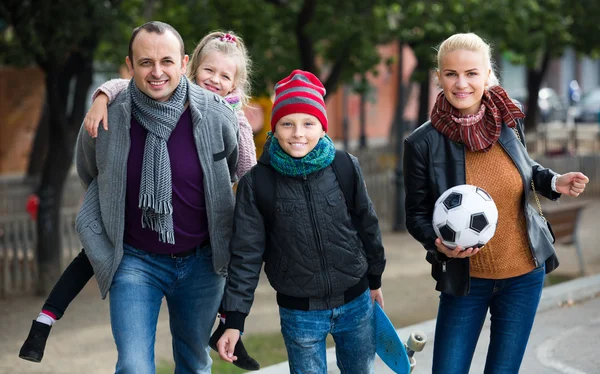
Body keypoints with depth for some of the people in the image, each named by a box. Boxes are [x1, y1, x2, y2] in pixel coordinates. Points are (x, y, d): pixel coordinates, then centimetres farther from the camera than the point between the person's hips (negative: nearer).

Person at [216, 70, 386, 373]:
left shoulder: (345, 168, -7)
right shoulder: (257, 181, -11)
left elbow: (367, 225, 7)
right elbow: (246, 252, -8)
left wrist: (374, 280, 17)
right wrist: (234, 319, -11)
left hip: (356, 304, 2)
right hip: (298, 312, -2)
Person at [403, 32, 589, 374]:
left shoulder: (509, 119, -6)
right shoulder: (423, 142, -15)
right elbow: (417, 216, -4)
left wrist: (554, 182, -4)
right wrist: (438, 243, -24)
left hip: (524, 275, 2)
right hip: (465, 280, -2)